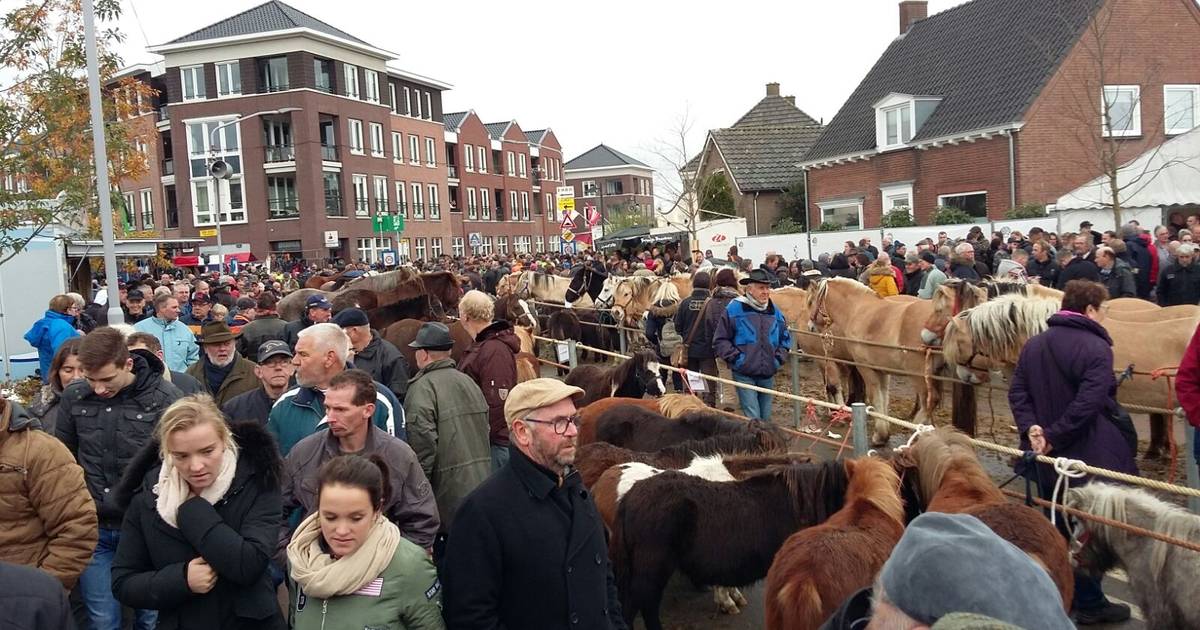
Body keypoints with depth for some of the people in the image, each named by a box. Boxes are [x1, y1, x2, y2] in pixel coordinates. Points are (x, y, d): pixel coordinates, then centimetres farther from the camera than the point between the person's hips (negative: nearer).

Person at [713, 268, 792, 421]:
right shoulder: (734, 309, -8)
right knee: (753, 418, -9)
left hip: (768, 374, 5)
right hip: (744, 374, -5)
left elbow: (785, 339, 20)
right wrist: (735, 357, -14)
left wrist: (779, 358, 5)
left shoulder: (775, 312, 7)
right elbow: (720, 340, -5)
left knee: (765, 417, 14)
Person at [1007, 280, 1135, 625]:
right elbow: (1088, 403, -26)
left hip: (1046, 454, 7)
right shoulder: (1097, 347, -16)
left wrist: (1032, 428, -11)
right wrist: (1053, 436, -22)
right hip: (1087, 455, -7)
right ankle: (1088, 603, 18)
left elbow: (1017, 392, 0)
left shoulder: (1034, 344, 6)